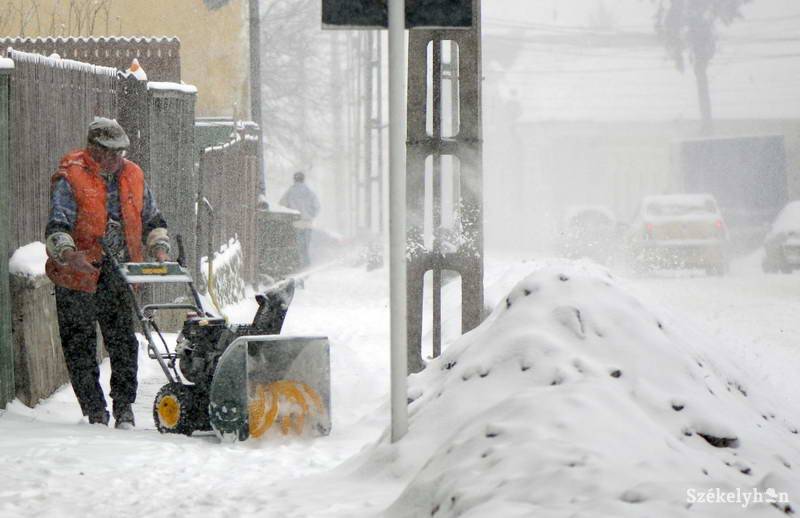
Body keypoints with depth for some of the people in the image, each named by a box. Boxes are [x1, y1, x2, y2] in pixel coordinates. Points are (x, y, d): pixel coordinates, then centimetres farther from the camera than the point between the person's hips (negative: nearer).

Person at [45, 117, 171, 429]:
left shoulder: (132, 176, 10)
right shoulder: (70, 178, -7)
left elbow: (152, 220, 20)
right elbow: (57, 226, -16)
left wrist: (159, 249, 3)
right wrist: (68, 254, -34)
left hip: (119, 277, 4)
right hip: (77, 277, -4)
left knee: (124, 344, 2)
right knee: (80, 347, 0)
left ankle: (124, 410, 10)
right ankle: (96, 414, 8)